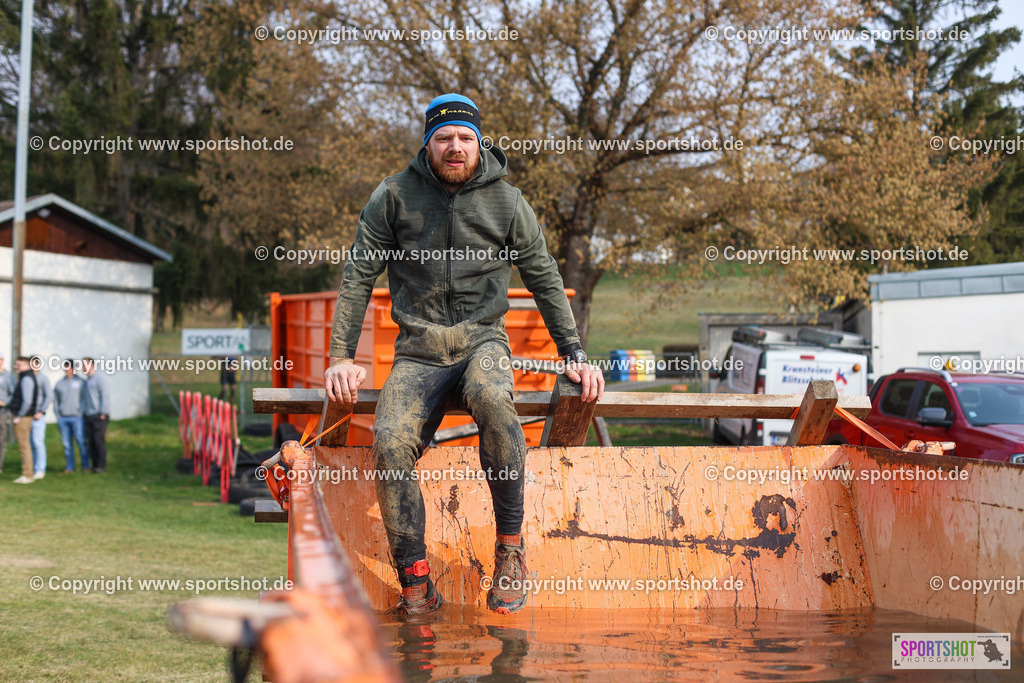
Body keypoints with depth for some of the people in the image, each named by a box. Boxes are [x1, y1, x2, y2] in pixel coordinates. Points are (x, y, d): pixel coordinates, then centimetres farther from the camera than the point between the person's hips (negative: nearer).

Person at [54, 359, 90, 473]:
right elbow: (55, 400, 18)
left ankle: (85, 465, -2)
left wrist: (82, 413, -3)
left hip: (77, 417, -3)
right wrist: (57, 415, 9)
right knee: (67, 444, 4)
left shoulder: (81, 382, 4)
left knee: (81, 442, -7)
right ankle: (69, 467, 9)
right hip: (63, 418, 3)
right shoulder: (59, 384, 13)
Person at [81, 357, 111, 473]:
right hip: (89, 416, 8)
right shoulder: (87, 380, 21)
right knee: (90, 441, 3)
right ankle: (95, 465, 6)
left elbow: (105, 396, -12)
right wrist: (83, 412, 15)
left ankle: (101, 466, -8)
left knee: (99, 440, -11)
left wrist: (102, 413, -16)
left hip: (99, 416, -8)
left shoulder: (99, 378, -6)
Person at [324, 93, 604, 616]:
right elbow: (358, 275, 6)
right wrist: (342, 357, -3)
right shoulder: (395, 196, 5)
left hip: (482, 341, -1)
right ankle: (416, 584, -17)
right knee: (390, 442, -29)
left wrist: (574, 355, 7)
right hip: (417, 352, 1)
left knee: (491, 398, -38)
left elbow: (545, 279, 14)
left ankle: (510, 546, -25)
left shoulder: (506, 202, 6)